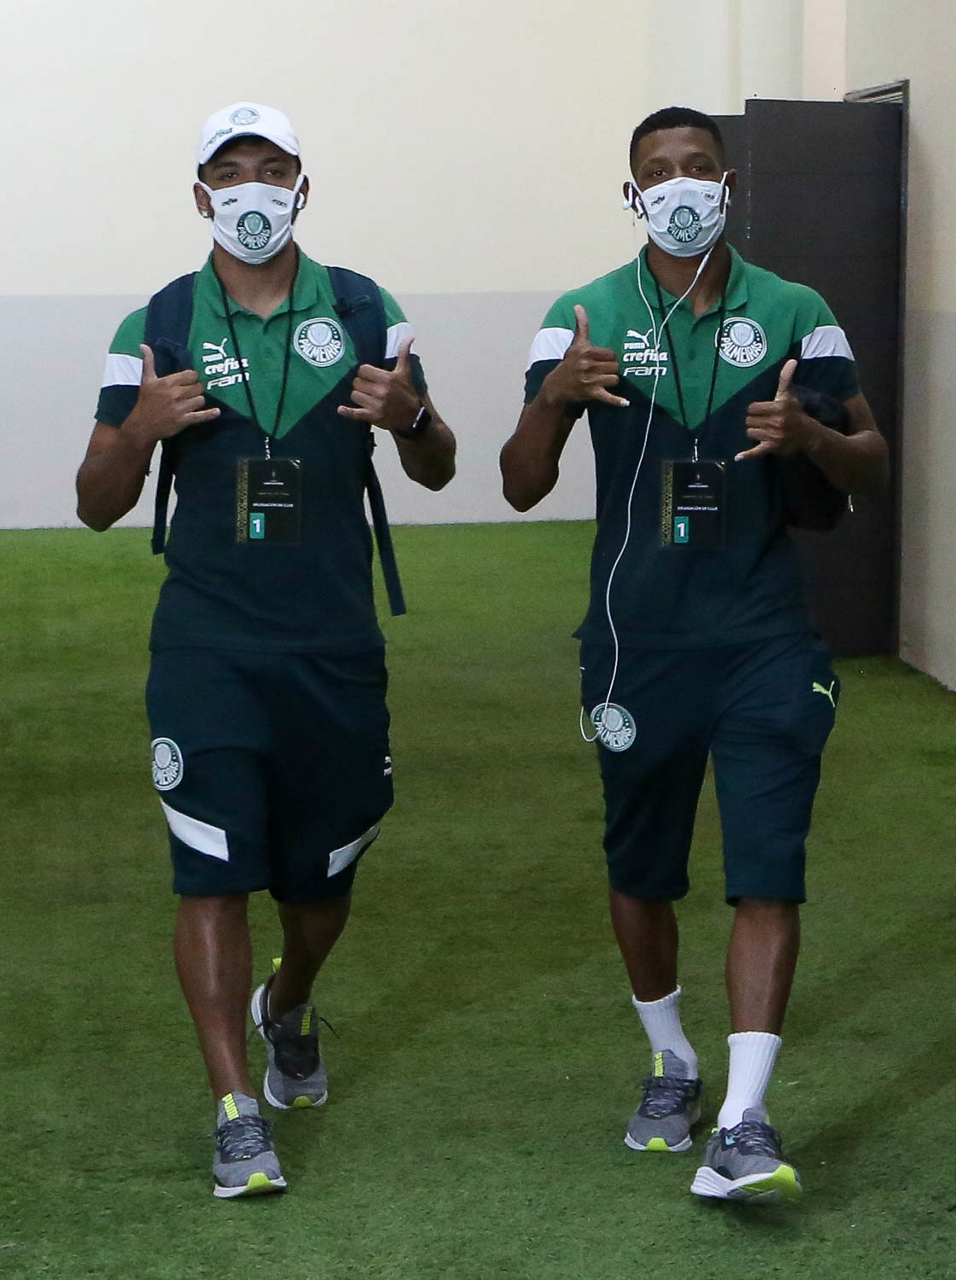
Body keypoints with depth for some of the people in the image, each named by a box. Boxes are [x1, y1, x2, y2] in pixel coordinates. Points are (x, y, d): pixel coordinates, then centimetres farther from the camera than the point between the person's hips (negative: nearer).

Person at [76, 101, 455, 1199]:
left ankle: (289, 1009, 45)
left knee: (322, 875, 14)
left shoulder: (362, 313, 3)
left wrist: (411, 417, -13)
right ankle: (236, 1110, 2)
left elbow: (435, 472, 10)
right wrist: (139, 427, -19)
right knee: (214, 875, -7)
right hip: (208, 649, -2)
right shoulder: (159, 327, -1)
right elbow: (97, 507, 2)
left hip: (336, 648, 2)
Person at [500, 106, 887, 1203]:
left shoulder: (792, 313, 2)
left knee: (768, 873, -9)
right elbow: (522, 489, -2)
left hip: (764, 639, -1)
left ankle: (742, 1124, -9)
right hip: (638, 643, 1)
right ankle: (670, 1065, 35)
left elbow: (870, 467, 6)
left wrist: (810, 437, -17)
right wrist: (555, 398, -22)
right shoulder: (585, 319, 0)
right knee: (640, 872, 13)